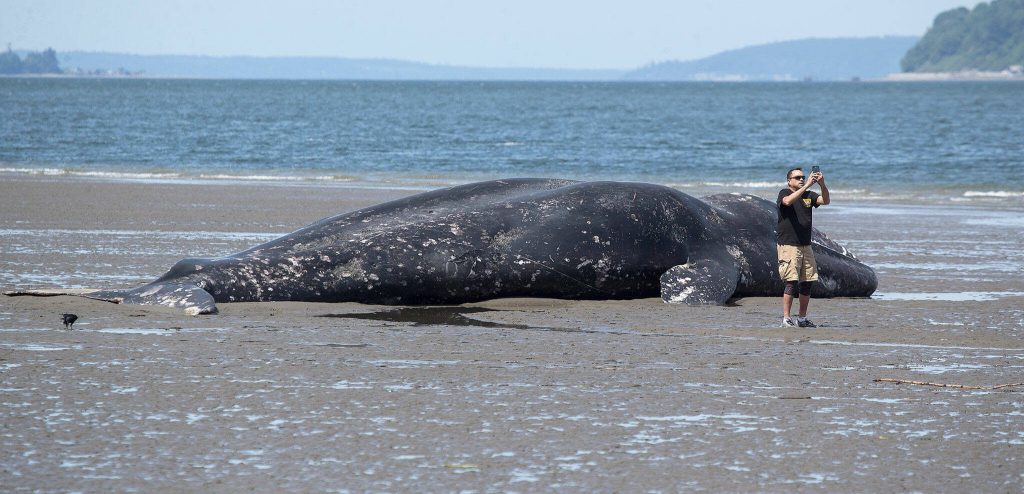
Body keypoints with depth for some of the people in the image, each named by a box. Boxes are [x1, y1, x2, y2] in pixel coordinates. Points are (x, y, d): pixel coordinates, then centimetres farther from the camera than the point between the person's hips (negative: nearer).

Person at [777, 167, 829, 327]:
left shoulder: (809, 195, 14)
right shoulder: (784, 193, -1)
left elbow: (825, 201, -2)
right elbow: (788, 201, -25)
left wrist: (822, 184, -20)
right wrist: (806, 186, -29)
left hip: (805, 246, 6)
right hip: (788, 245, -6)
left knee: (807, 283, 5)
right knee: (791, 282, -13)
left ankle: (802, 318, 14)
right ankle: (786, 319, -12)